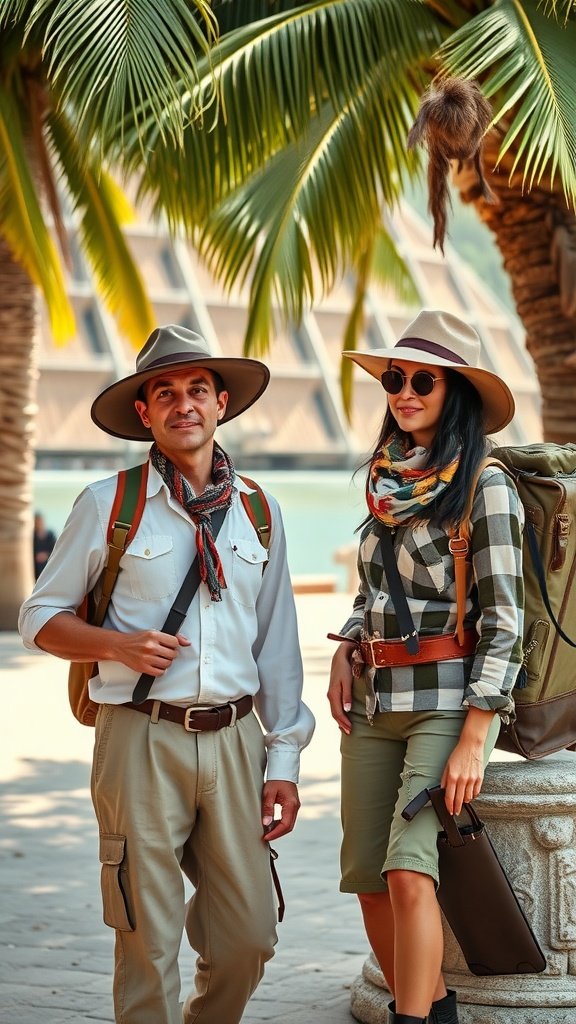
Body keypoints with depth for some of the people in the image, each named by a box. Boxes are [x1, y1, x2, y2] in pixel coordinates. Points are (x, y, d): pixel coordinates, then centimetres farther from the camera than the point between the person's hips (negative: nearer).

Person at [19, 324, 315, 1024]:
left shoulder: (260, 512, 11)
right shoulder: (107, 505, 0)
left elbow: (277, 646, 14)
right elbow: (40, 619, 5)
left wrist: (283, 762, 11)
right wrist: (119, 644, -13)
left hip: (234, 738, 3)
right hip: (143, 738, -3)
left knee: (248, 937, 5)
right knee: (149, 945, 0)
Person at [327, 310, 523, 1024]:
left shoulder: (483, 483, -8)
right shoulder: (389, 476, 12)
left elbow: (503, 620, -12)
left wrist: (474, 741, -17)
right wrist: (347, 649, 6)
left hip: (448, 699, -7)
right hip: (374, 700, 7)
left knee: (407, 872, -20)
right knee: (368, 878, 5)